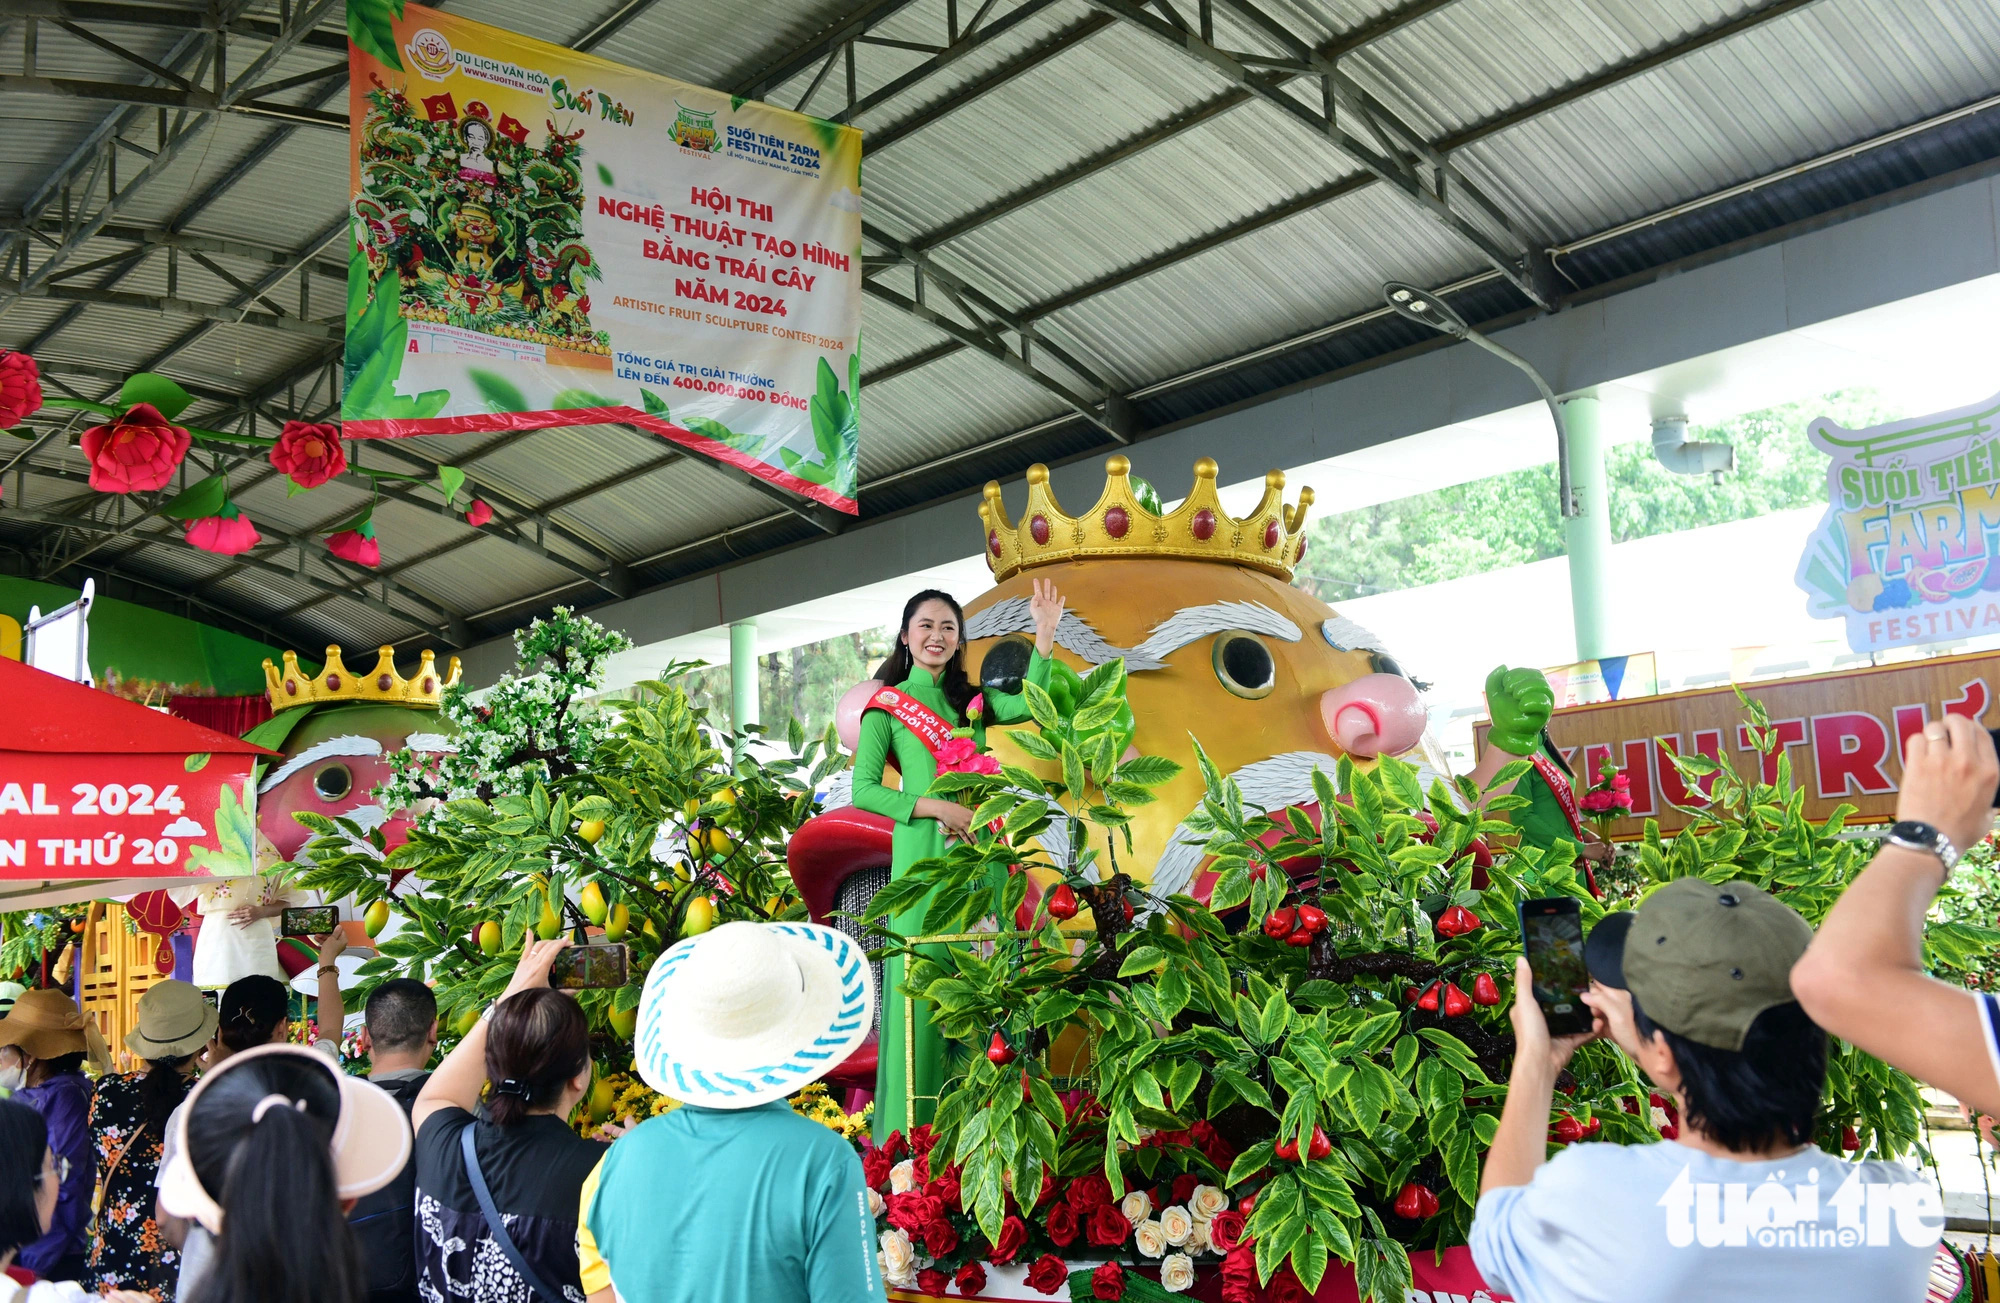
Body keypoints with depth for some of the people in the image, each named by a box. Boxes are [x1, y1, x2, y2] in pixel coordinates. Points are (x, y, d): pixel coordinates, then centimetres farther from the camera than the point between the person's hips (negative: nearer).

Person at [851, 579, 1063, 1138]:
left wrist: (1045, 635, -11)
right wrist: (934, 807, -12)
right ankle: (912, 1130, 2)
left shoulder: (971, 700, 17)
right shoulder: (887, 705, 5)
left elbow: (1029, 704, -3)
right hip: (923, 853, -4)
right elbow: (863, 789, -3)